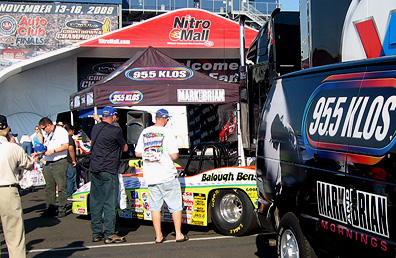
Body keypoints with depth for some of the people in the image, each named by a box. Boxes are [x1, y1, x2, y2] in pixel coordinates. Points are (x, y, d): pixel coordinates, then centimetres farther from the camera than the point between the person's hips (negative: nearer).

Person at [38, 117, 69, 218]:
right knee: (49, 187, 7)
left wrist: (53, 151, -17)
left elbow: (66, 146, -13)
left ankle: (62, 209, -1)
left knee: (61, 187, -6)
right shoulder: (47, 135, 22)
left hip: (59, 163, -8)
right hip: (48, 163, 8)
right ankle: (50, 209, 12)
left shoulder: (61, 131, -4)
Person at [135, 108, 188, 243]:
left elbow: (137, 153, 10)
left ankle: (158, 236, 14)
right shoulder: (167, 133, -10)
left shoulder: (144, 133, 5)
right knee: (175, 206, 7)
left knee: (155, 206, 12)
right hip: (167, 176, -5)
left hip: (150, 177, 5)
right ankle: (178, 234, 9)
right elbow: (174, 156, -13)